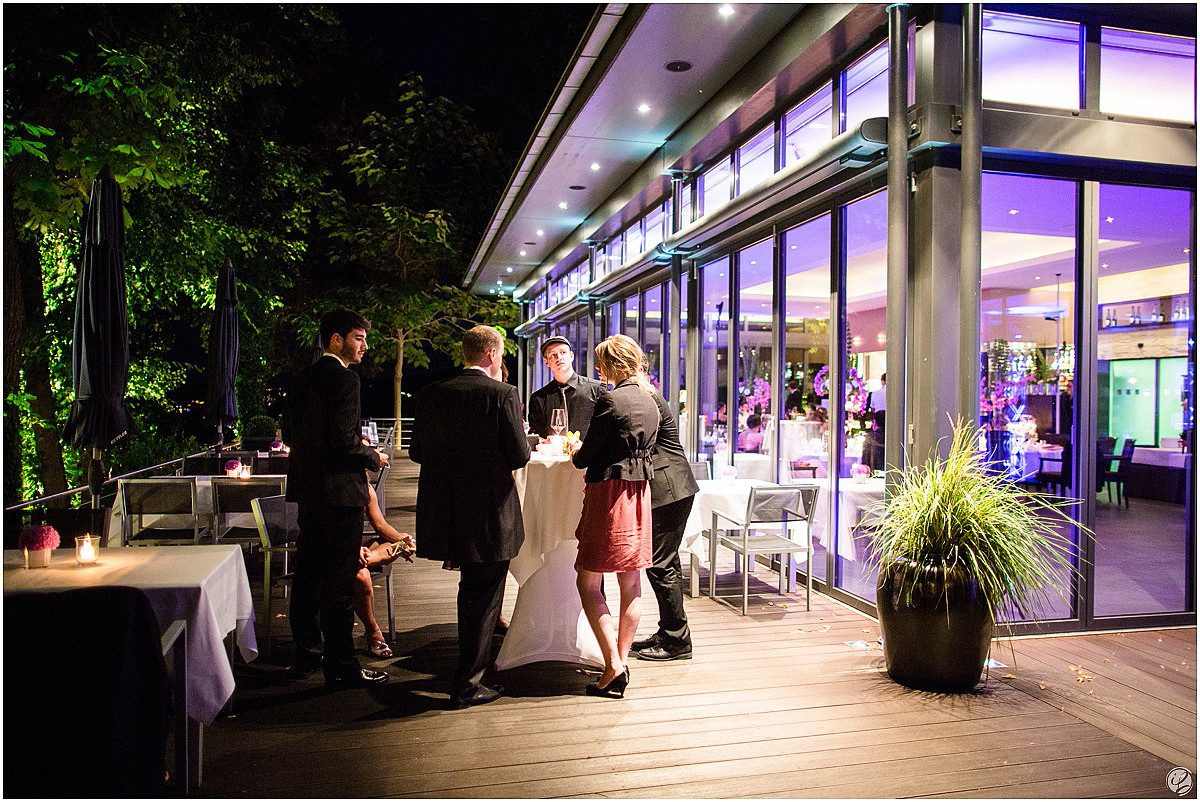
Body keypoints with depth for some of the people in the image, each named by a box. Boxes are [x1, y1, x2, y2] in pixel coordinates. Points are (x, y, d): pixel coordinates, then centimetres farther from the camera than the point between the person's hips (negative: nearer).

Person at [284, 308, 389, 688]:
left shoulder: (303, 379, 12)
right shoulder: (344, 379, -16)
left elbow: (289, 432, 16)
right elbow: (344, 440, -23)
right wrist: (372, 457, -5)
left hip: (306, 489, 9)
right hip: (338, 490, -9)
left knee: (308, 572, 17)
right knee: (339, 580, -3)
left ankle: (306, 653, 30)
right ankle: (341, 667, 4)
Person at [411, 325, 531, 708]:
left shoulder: (431, 394, 1)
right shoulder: (502, 394, -13)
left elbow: (417, 452, 5)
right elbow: (520, 455, -12)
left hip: (446, 514, 6)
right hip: (490, 514, -6)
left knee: (471, 588, 26)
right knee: (484, 596, 8)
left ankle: (473, 665, 44)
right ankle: (467, 684, 15)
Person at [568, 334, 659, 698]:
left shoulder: (610, 400, -14)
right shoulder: (650, 402, 10)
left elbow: (586, 456, -12)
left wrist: (576, 450, 11)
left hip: (610, 491, -8)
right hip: (640, 492, 8)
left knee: (587, 583, 0)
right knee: (630, 584, 12)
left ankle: (613, 667, -4)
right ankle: (622, 660, 21)